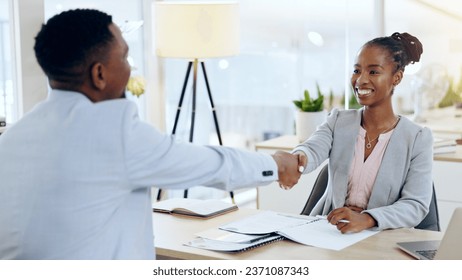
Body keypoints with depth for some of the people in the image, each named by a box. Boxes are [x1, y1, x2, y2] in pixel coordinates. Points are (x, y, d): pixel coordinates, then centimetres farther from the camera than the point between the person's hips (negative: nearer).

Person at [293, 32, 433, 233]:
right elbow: (312, 150, -13)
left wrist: (366, 219, -29)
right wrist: (298, 159, -39)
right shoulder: (338, 121, 7)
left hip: (381, 236, -2)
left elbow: (416, 205, -10)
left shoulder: (418, 139, -2)